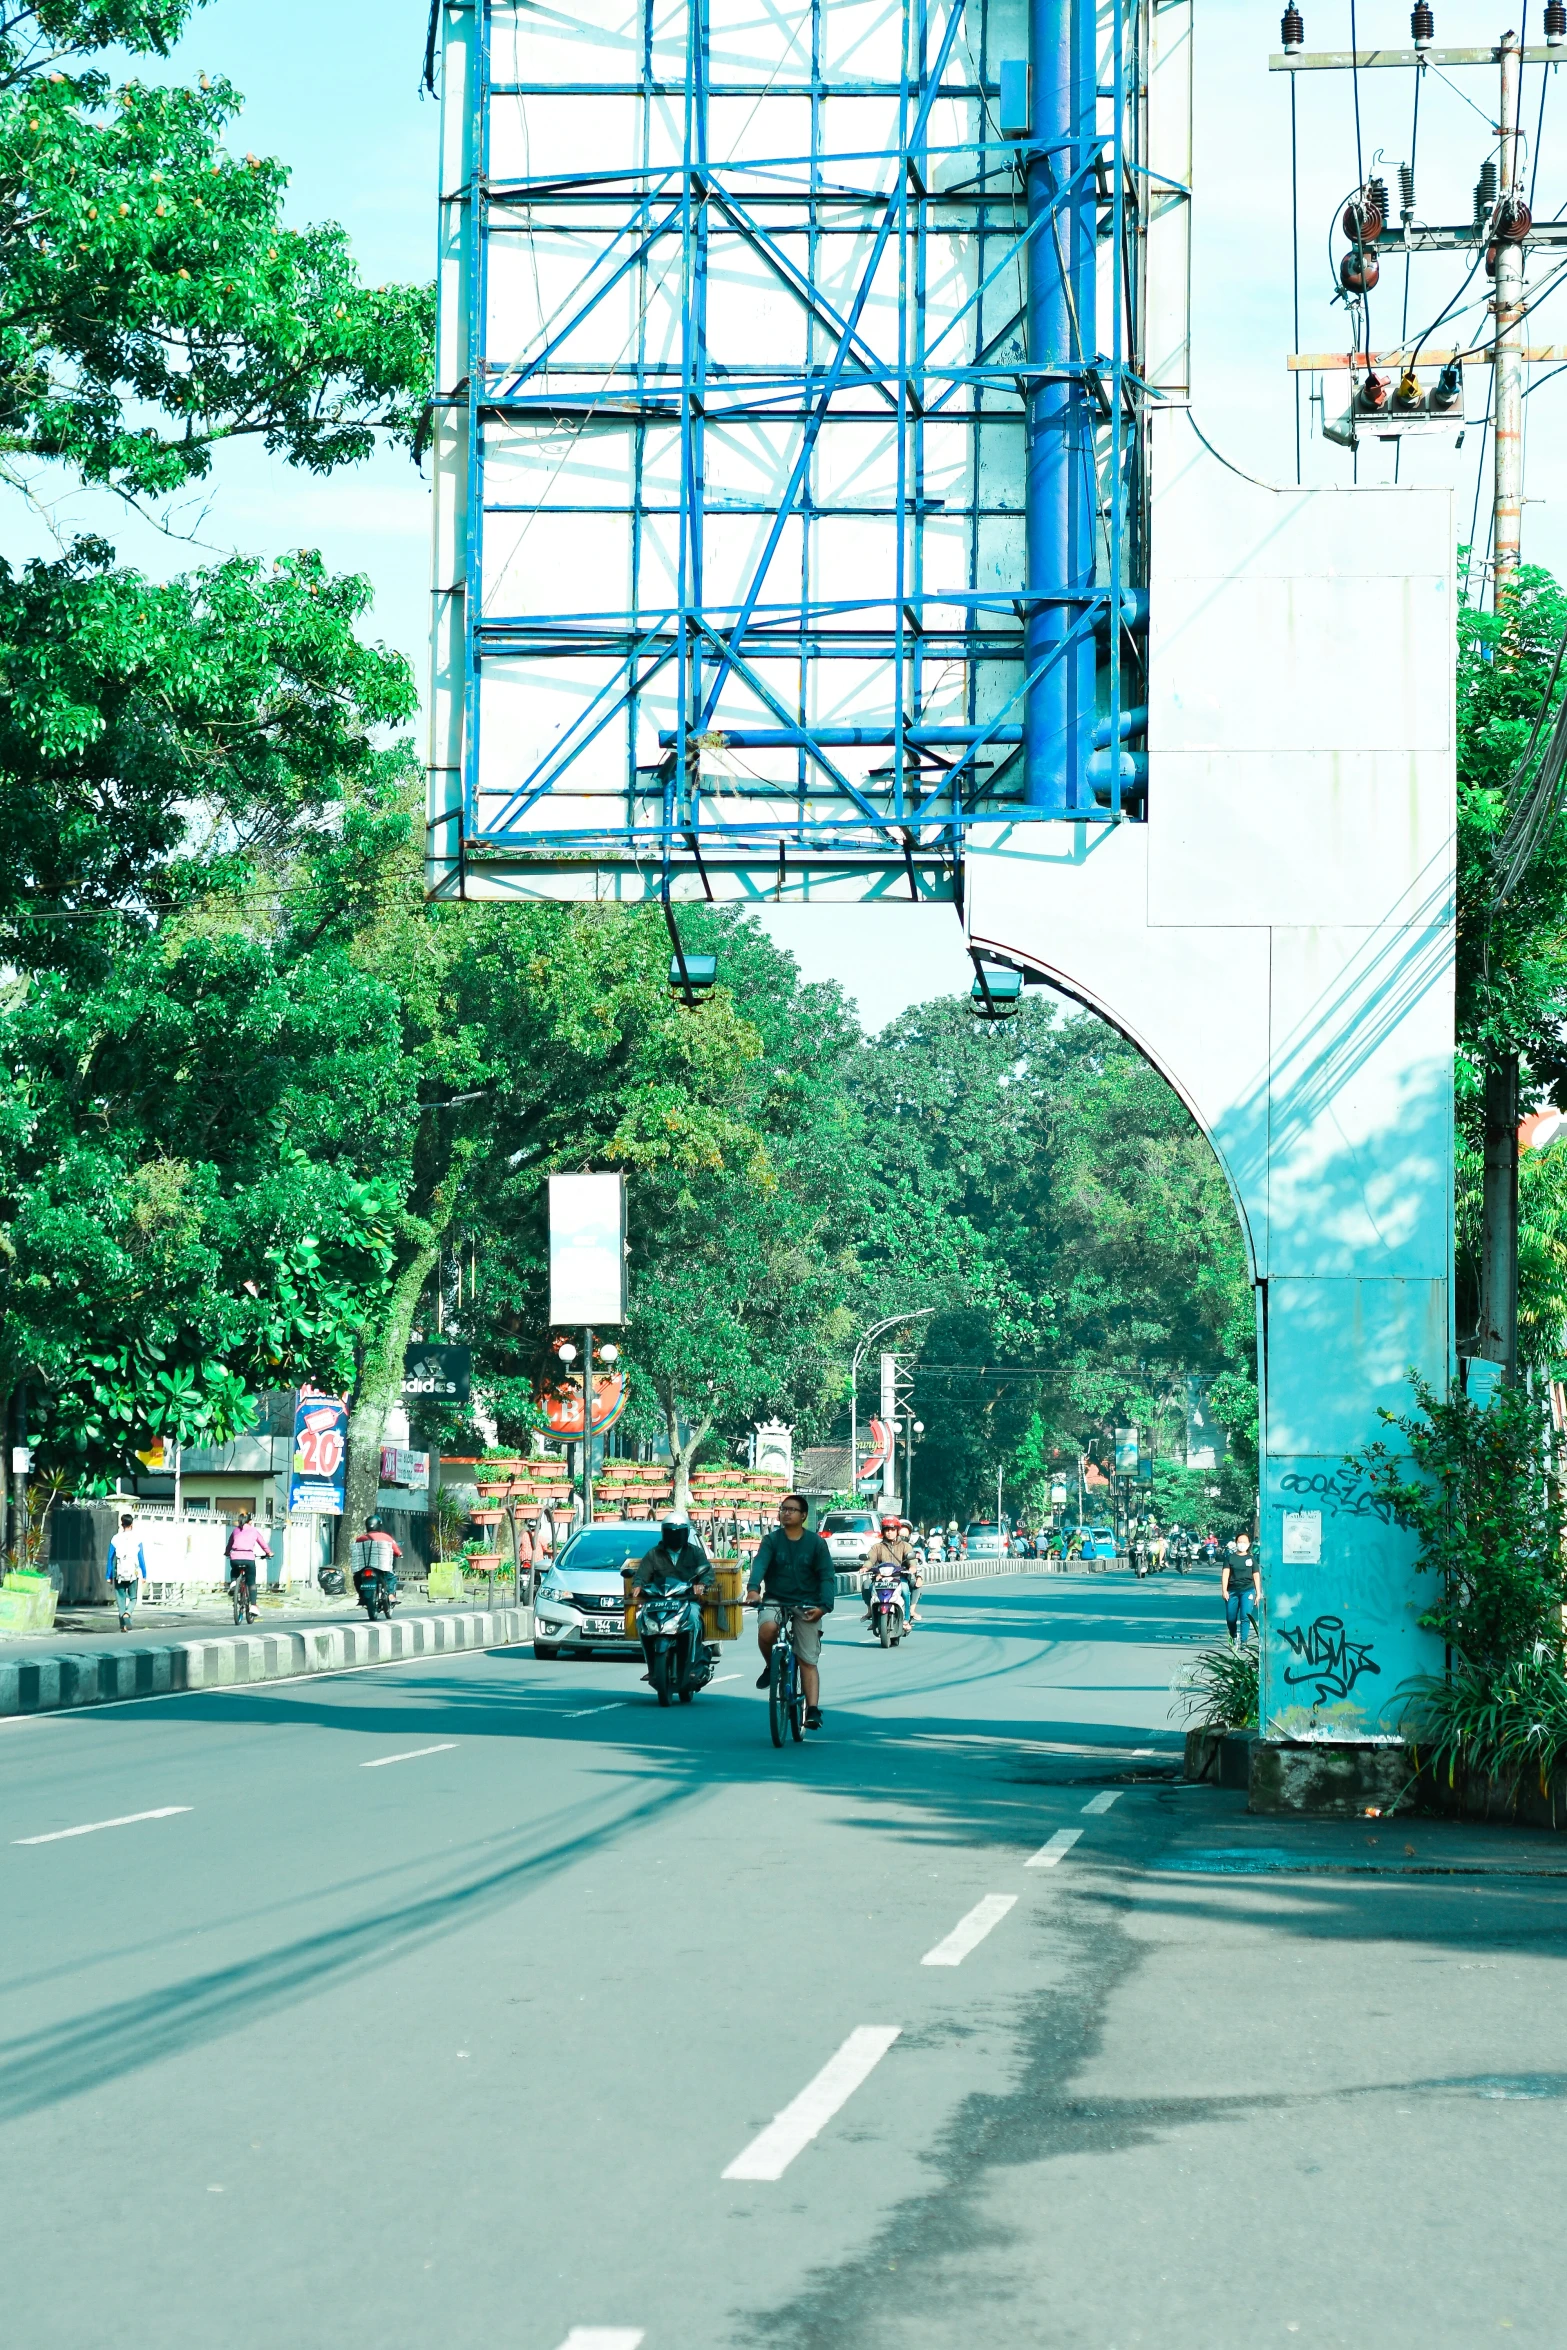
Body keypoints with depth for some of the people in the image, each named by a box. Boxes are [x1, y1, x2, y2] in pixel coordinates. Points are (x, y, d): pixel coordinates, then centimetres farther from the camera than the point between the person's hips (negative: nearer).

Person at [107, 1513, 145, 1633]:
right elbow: (141, 1558, -1)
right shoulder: (137, 1539, -3)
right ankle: (127, 1613, -18)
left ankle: (123, 1625, 4)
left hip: (119, 1575, 1)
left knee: (121, 1599, 9)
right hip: (133, 1574, -1)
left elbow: (110, 1559, 2)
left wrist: (109, 1577, 9)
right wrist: (144, 1575, 6)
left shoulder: (115, 1539, 0)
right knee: (133, 1598, 11)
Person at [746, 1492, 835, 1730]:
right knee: (766, 1629, -32)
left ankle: (813, 1710, -8)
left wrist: (824, 1606, -20)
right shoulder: (772, 1540, 1)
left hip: (806, 1604, 0)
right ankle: (771, 1666, -3)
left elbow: (827, 1576, -4)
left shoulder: (816, 1543, 1)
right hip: (775, 1600, 0)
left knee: (808, 1661, -5)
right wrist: (753, 1589, -36)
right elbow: (759, 1563, -16)